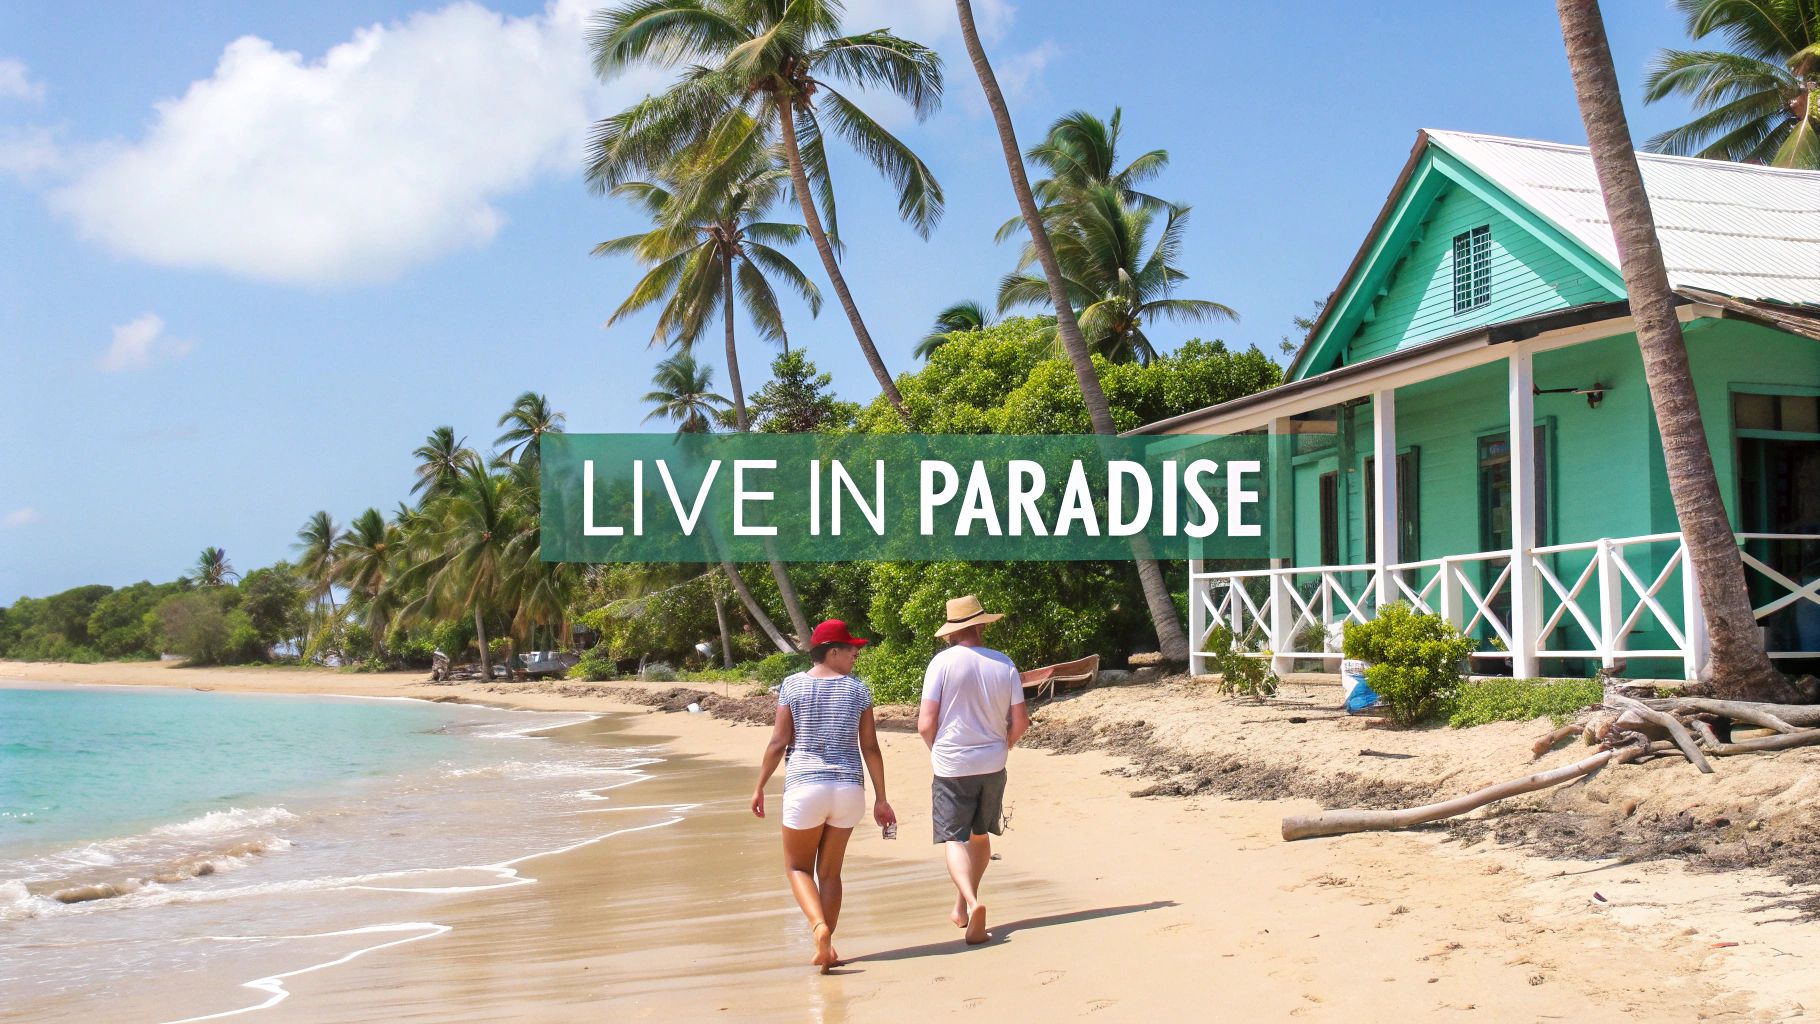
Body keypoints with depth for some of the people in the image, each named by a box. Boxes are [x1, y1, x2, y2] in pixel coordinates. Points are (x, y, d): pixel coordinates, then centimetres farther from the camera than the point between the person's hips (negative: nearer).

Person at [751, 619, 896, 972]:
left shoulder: (793, 685, -1)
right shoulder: (857, 689, 3)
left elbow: (778, 742, -4)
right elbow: (870, 748, 2)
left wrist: (759, 787, 6)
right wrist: (880, 799, 7)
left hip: (805, 787, -2)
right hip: (848, 788, 2)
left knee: (797, 866, 13)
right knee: (830, 870, 16)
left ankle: (819, 926, -13)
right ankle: (826, 948, 13)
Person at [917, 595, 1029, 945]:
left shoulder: (942, 662, -11)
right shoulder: (1004, 664, -1)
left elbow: (925, 723, -12)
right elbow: (1020, 721, 0)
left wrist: (936, 752, 7)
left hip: (952, 765, -4)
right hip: (993, 765, 4)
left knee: (954, 840, 0)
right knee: (980, 835, 20)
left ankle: (971, 902, -23)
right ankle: (961, 907, 30)